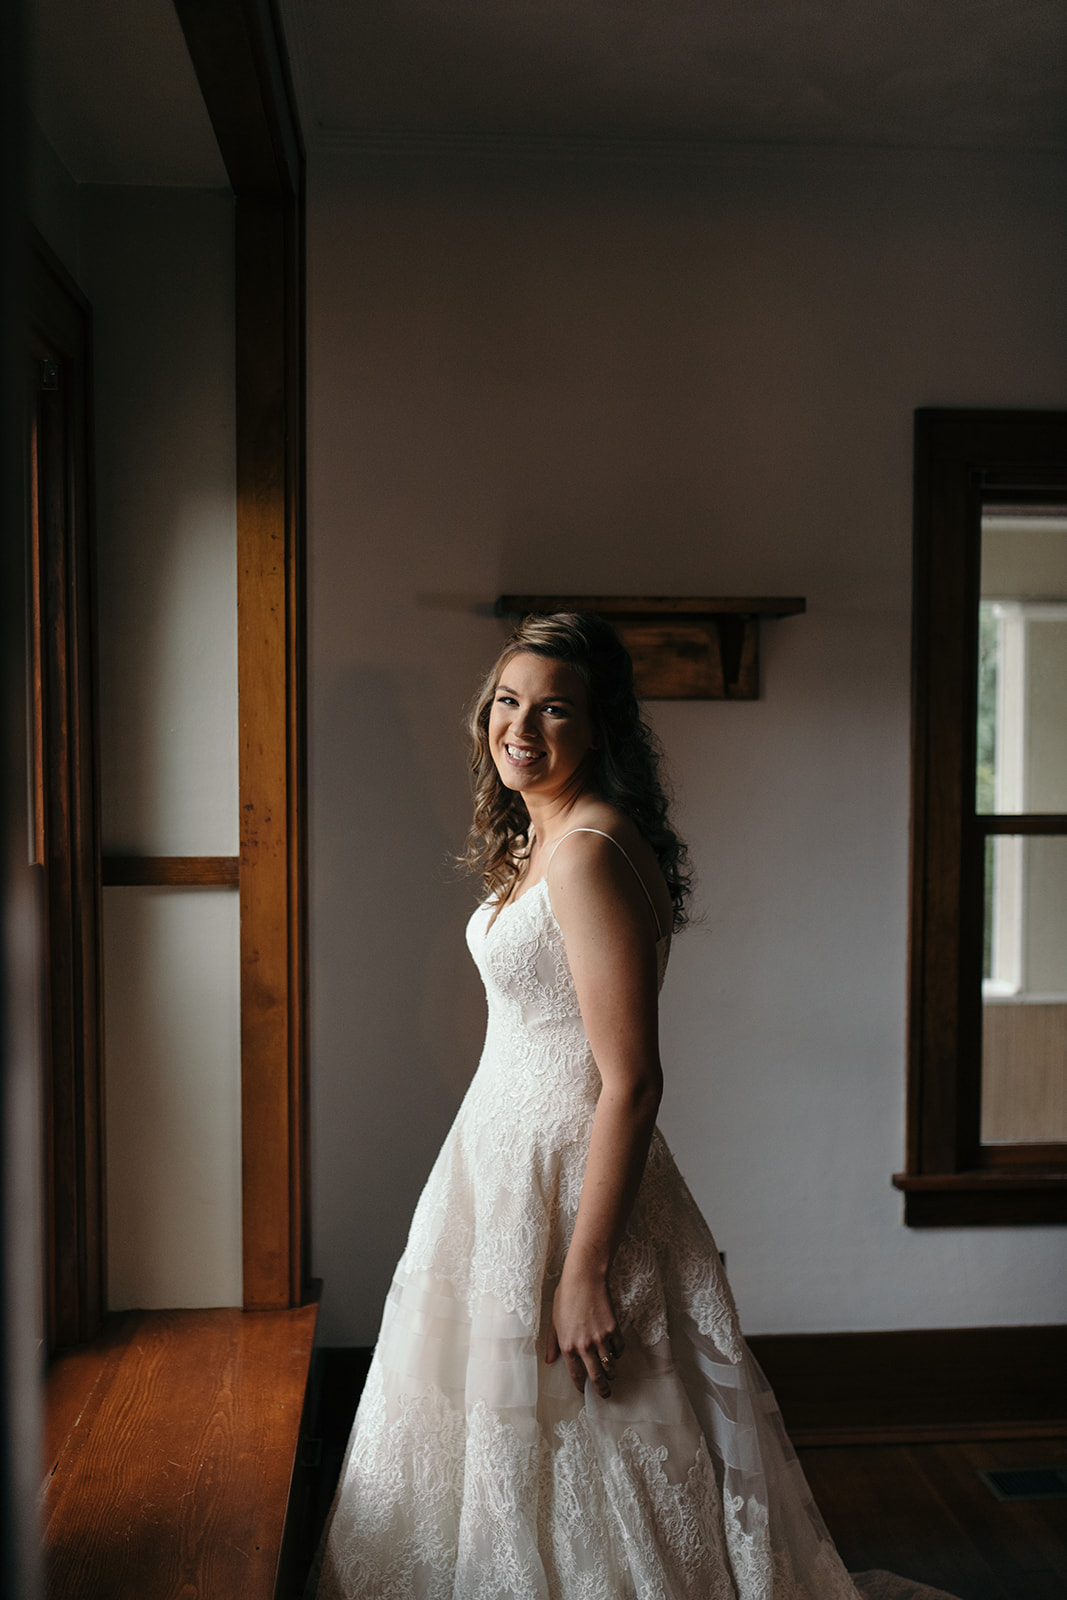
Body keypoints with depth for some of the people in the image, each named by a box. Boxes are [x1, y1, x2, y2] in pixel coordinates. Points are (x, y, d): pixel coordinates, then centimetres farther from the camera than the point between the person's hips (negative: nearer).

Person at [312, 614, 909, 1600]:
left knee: (556, 1464, 7)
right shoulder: (540, 838, 8)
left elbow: (631, 1082, -24)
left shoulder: (590, 853, -22)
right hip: (511, 1153, 10)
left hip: (567, 1179, -9)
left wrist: (584, 1274, -23)